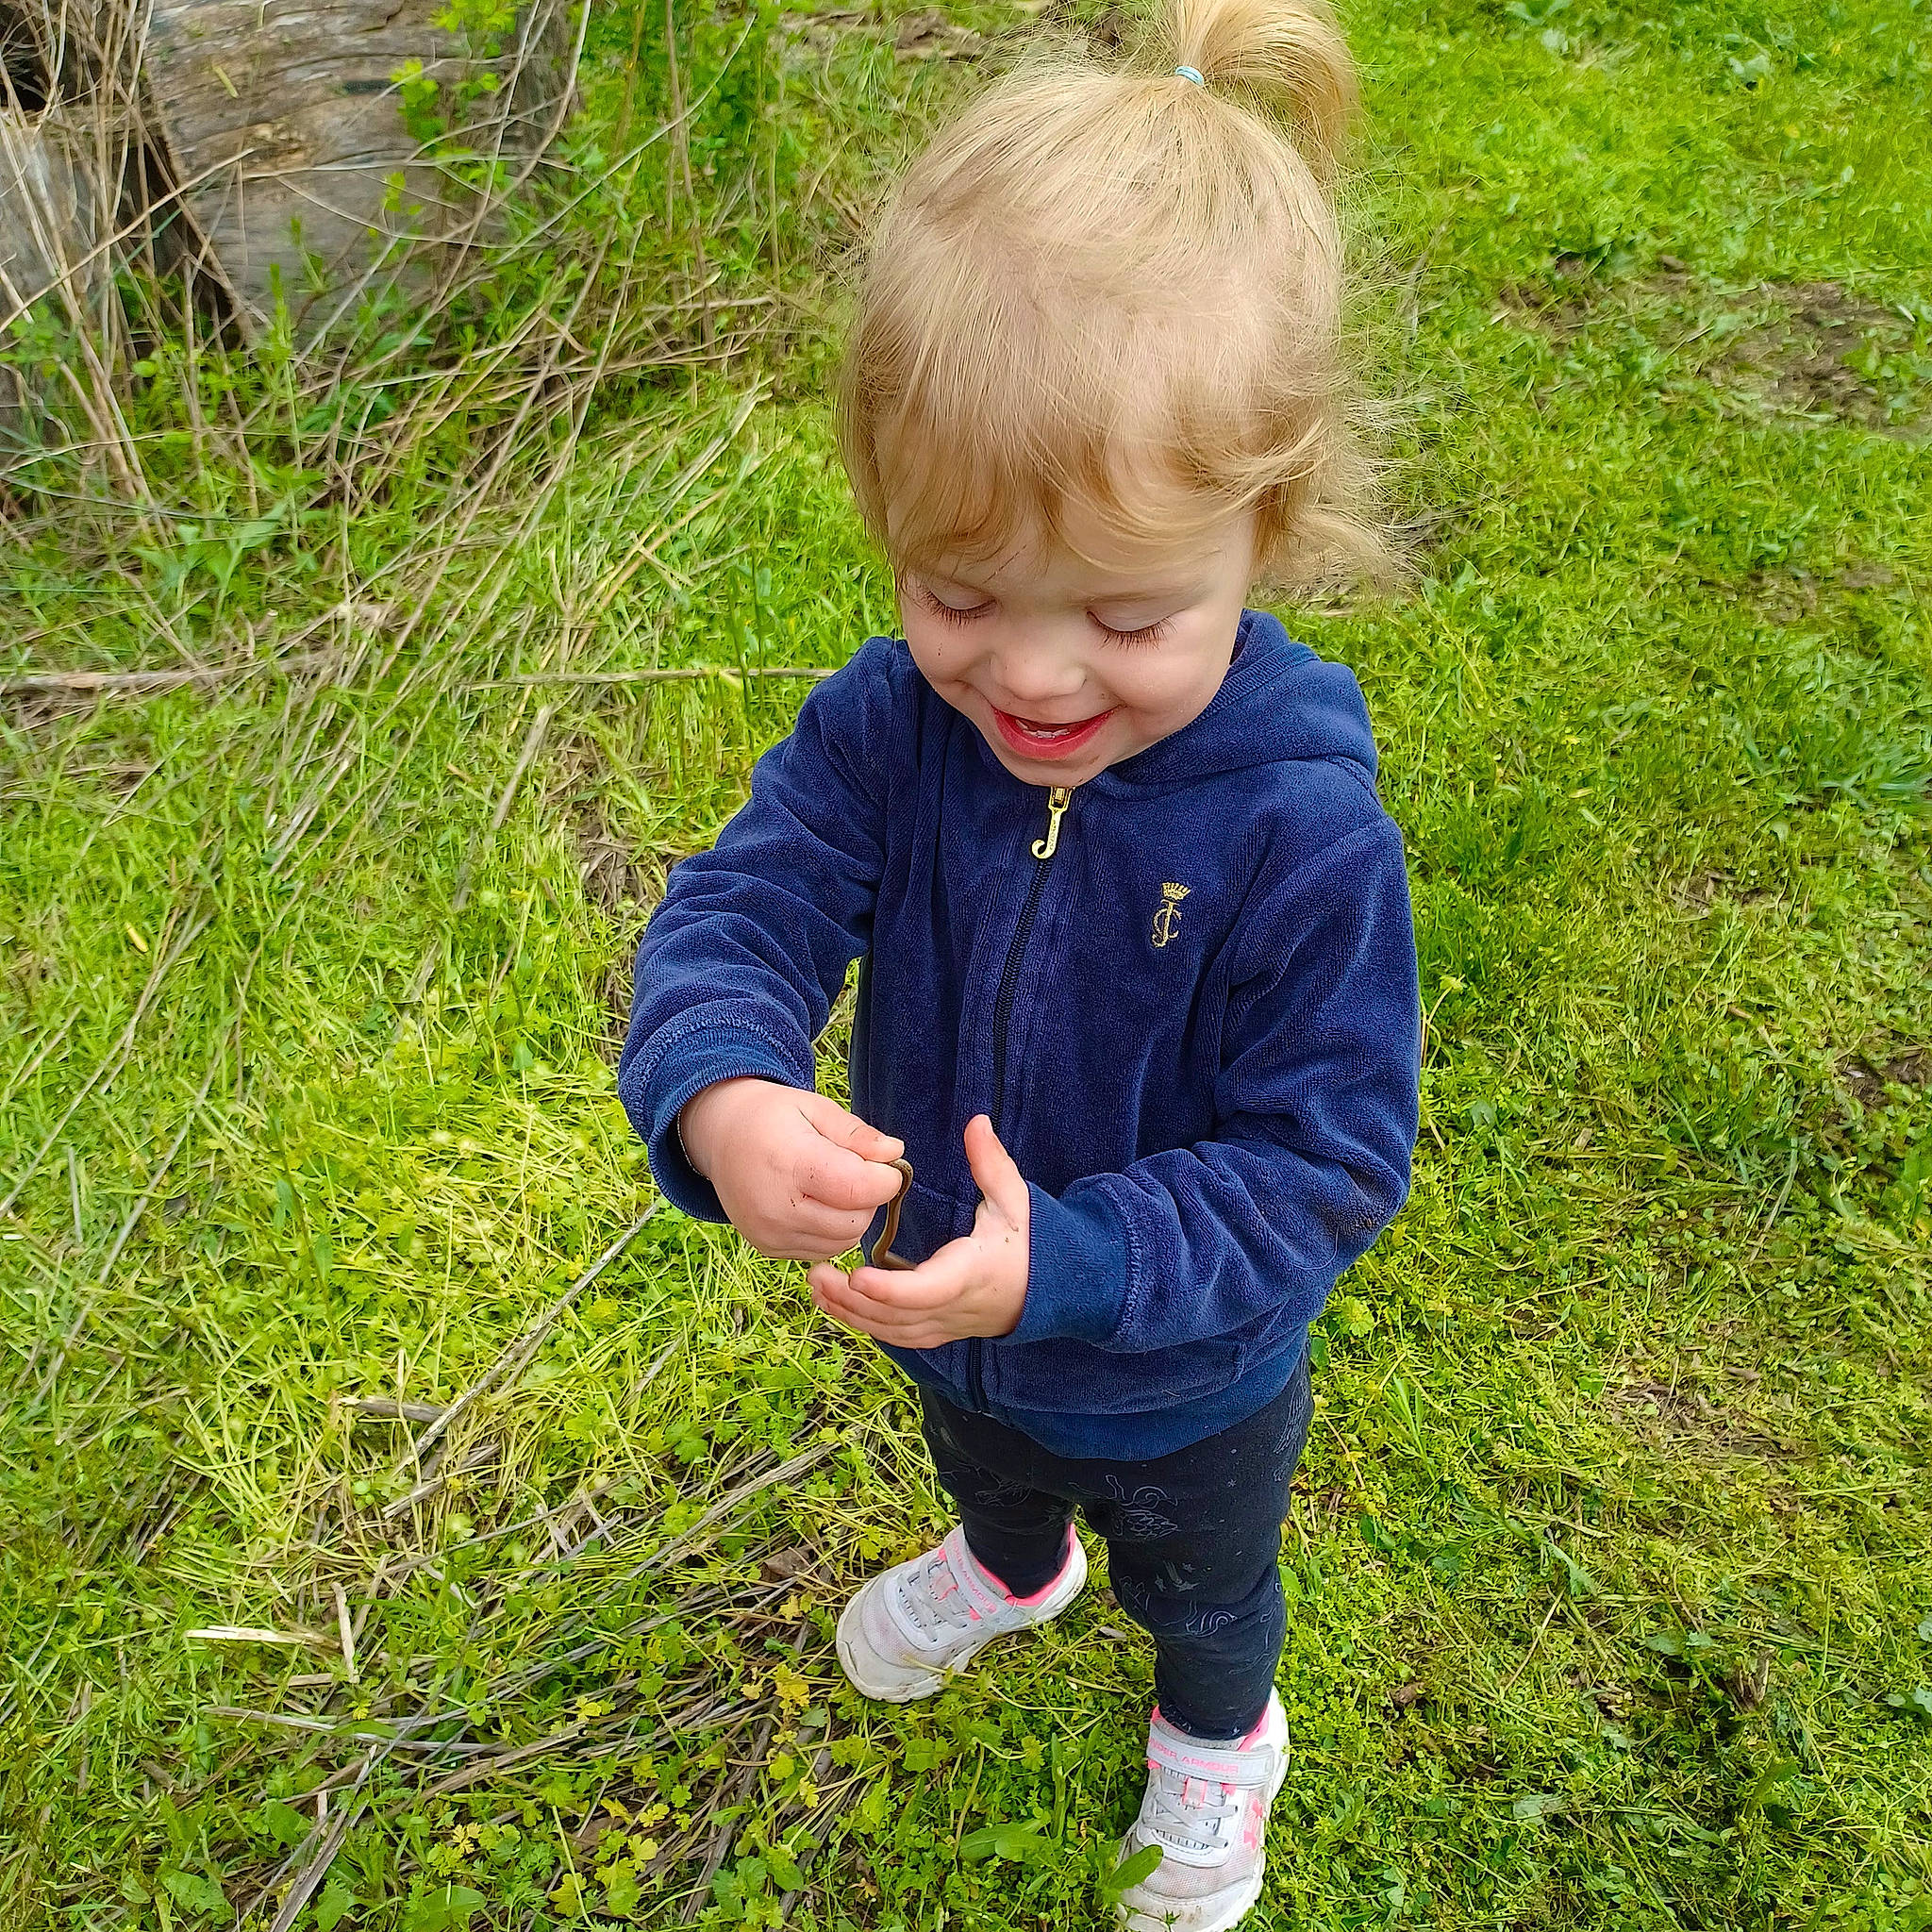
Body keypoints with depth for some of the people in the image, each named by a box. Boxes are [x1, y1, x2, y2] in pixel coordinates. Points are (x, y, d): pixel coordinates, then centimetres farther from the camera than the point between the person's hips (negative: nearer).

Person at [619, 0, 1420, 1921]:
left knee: (1199, 1582, 31)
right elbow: (737, 916, -27)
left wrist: (1071, 1260, -43)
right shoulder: (884, 725, -26)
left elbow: (1323, 1154, -31)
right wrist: (721, 1097, -50)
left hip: (1186, 1382, -3)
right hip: (947, 1305, 4)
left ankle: (1218, 1733, 67)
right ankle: (1009, 1571, 76)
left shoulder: (1301, 826, -37)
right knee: (989, 1472, 39)